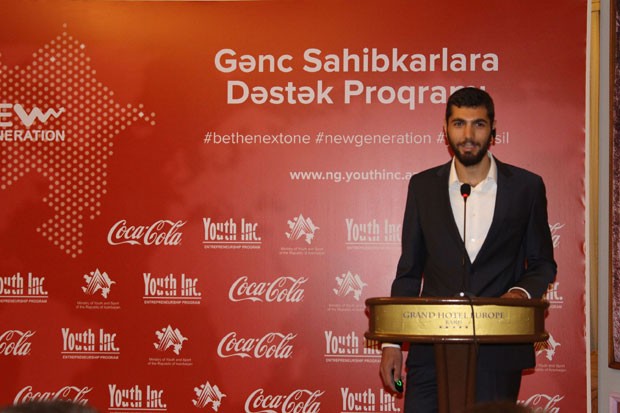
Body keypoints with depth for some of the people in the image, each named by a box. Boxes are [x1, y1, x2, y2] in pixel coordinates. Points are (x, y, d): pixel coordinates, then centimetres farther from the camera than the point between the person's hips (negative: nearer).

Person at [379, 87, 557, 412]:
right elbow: (409, 271, 10)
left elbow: (542, 264, 11)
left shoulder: (526, 187, 3)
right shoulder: (423, 186, 6)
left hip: (498, 351, -1)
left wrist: (522, 292, -11)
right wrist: (392, 342, 5)